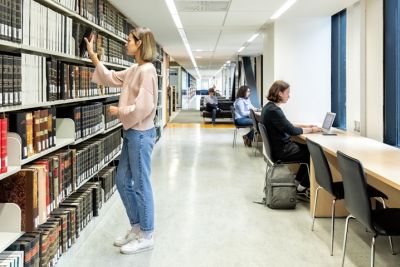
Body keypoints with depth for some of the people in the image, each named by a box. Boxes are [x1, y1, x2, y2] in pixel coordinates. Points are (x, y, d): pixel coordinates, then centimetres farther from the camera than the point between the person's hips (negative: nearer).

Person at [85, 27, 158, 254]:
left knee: (141, 184, -1)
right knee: (122, 181, 16)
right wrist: (93, 56, 22)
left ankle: (146, 236, 12)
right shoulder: (134, 70, 12)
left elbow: (143, 107, -23)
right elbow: (111, 78, 24)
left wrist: (119, 111, -11)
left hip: (141, 134, -10)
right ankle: (136, 228, 28)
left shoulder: (147, 70, -17)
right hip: (132, 133, 10)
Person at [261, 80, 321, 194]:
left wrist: (305, 125, 10)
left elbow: (286, 125, 16)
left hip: (278, 146, 10)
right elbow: (291, 131, -22)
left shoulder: (269, 107, 6)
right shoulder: (274, 110, -25)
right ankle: (303, 186, 14)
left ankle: (298, 180, 25)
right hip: (281, 151, -10)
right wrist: (311, 130, -9)